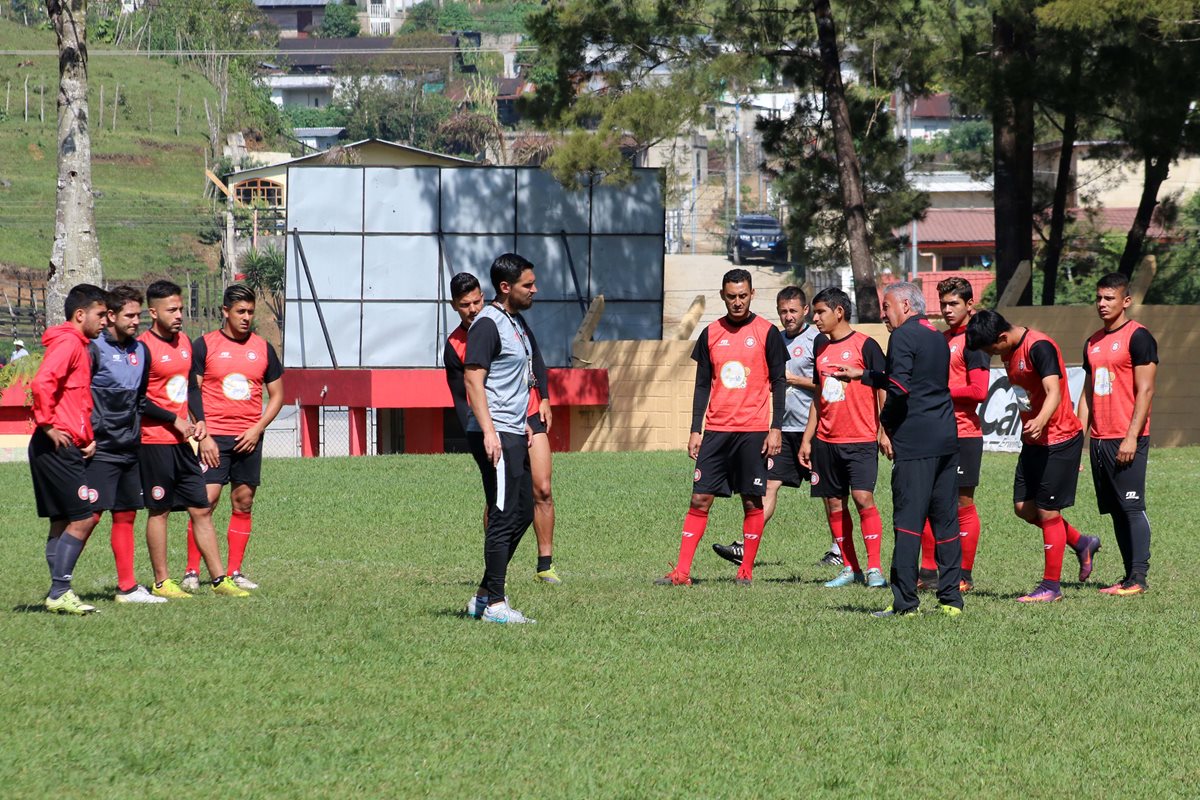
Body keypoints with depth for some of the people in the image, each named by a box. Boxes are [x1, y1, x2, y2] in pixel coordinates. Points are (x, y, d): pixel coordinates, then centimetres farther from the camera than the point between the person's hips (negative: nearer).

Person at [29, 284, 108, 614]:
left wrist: (87, 436, 13)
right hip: (57, 447, -10)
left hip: (69, 448, 10)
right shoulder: (68, 343, -11)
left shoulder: (79, 345, 19)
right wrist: (48, 425, -19)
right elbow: (42, 383, -26)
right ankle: (59, 593, -9)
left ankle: (60, 593, 11)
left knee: (62, 523, 10)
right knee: (83, 519, -10)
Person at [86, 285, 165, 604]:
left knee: (126, 515, 10)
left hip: (129, 450, 7)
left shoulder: (140, 351, 13)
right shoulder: (94, 349, -9)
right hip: (100, 450, -7)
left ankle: (128, 587, 15)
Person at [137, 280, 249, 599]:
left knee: (202, 509, 7)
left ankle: (219, 578, 10)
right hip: (155, 442, -8)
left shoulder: (185, 342, 13)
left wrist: (199, 420, 8)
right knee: (159, 511, 0)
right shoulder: (144, 348, -12)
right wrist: (176, 420, -12)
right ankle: (161, 583, 7)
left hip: (183, 441, 8)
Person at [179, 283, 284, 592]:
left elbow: (276, 395, 14)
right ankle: (191, 572, -6)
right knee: (206, 500, -11)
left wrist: (257, 429, -1)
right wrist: (203, 436, -9)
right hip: (213, 438, -4)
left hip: (249, 439, 4)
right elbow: (191, 393, -1)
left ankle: (235, 572, 10)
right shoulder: (204, 345, 0)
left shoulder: (262, 348, 10)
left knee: (243, 504, 4)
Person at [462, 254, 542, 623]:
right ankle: (494, 604, -6)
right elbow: (473, 380, -19)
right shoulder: (487, 325, -13)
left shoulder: (514, 322, 17)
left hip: (514, 435, 10)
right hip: (496, 436, -10)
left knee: (523, 514, 13)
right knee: (504, 518, -9)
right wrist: (489, 432, -25)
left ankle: (483, 597, 19)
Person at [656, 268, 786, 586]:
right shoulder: (711, 334, 9)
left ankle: (746, 570, 9)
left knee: (752, 501, 0)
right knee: (700, 499, -1)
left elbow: (779, 383, 1)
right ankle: (681, 572, -3)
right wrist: (695, 431, 7)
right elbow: (702, 386, 12)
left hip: (753, 431, -3)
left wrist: (776, 428, -6)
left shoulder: (767, 333, 0)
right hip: (716, 430, 3)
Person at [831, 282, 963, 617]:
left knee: (908, 520, -7)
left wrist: (886, 424, -3)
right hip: (946, 438, 8)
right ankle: (950, 598, 9)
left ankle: (905, 601, -10)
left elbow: (899, 387, -18)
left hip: (915, 439, -8)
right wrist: (862, 375, 34)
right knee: (945, 520, 9)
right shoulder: (938, 338, 18)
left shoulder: (904, 336, -8)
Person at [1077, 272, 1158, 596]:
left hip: (1127, 440, -8)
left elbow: (1145, 391, -12)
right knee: (1115, 510, 8)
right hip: (1099, 439, 8)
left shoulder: (1138, 337, -7)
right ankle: (1129, 575, 11)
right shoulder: (1093, 342, 17)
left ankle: (1139, 577, -7)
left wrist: (1131, 437, -18)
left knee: (1132, 507, -8)